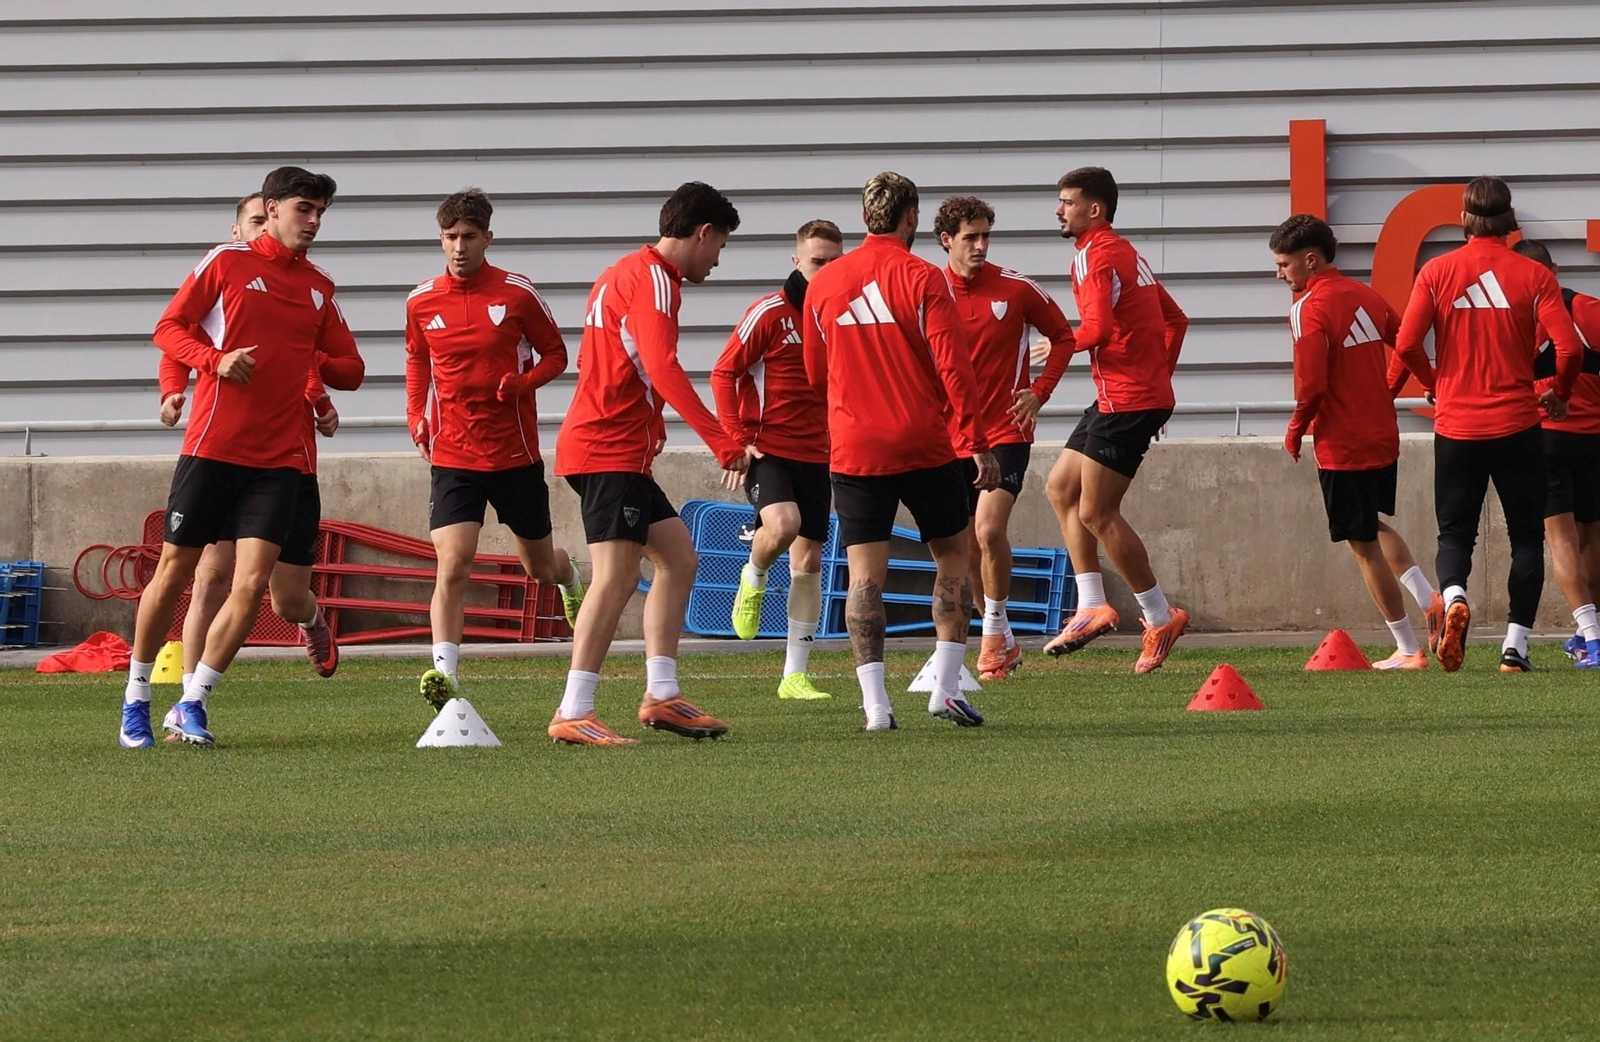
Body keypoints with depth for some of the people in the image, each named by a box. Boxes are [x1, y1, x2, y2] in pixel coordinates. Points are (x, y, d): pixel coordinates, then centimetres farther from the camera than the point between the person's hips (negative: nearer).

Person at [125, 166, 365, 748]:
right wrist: (216, 359, -16)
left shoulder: (319, 289, 14)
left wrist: (312, 362, -1)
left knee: (252, 584, -10)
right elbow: (169, 328, 1)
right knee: (173, 571, 3)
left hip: (278, 459, 3)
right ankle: (136, 700, 18)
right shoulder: (227, 262, 1)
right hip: (212, 448, -3)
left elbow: (351, 369, 19)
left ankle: (193, 703, 1)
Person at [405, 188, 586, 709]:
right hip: (452, 455, 0)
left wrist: (523, 382, -17)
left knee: (540, 567, 17)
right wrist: (416, 417, 4)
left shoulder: (517, 294, -6)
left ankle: (569, 576, 54)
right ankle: (444, 674, -23)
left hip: (516, 453, 0)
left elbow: (555, 354, 4)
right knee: (452, 567, -18)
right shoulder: (421, 302, 1)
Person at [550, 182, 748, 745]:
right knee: (616, 577, -15)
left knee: (678, 557, 14)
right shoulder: (653, 280, -12)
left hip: (620, 452, 11)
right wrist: (722, 441, -28)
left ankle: (661, 694, 12)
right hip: (609, 451, -11)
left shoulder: (622, 275, 20)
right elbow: (663, 369, -24)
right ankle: (573, 715, -19)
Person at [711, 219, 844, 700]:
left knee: (809, 561, 4)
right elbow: (724, 374, -7)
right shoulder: (770, 313, -7)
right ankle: (753, 580, 4)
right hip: (768, 450, -5)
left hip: (816, 456, 5)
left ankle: (796, 674, 11)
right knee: (783, 524, -31)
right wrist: (738, 439, -14)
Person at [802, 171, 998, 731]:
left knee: (865, 574, 2)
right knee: (954, 557, 13)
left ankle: (875, 701, -8)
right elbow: (953, 367, -11)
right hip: (925, 447, -2)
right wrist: (977, 443, -7)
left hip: (854, 450, 2)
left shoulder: (823, 284, 5)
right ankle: (946, 685, 5)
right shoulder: (922, 279, -8)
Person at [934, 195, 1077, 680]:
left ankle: (995, 629, -6)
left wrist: (1040, 392, -2)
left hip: (1005, 433, -3)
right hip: (953, 436, 3)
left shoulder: (1017, 288, -4)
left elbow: (1063, 336, 10)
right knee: (966, 545, 6)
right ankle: (1000, 641, 22)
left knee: (989, 529, -21)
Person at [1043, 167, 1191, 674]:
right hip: (1145, 394, 11)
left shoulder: (1097, 255, -12)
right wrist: (1159, 376, 22)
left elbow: (1097, 328, -25)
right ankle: (1091, 606, 12)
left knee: (1096, 512, -7)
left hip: (1125, 402, -11)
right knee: (1060, 488, 15)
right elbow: (1175, 320, 24)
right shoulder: (1124, 253, 19)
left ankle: (1160, 617, 0)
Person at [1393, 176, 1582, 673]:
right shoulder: (1533, 276, -4)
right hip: (1516, 423, -1)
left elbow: (1406, 344, -8)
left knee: (1456, 532, 11)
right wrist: (1559, 394, 9)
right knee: (1527, 535, 10)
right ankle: (1516, 645, 1)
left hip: (1456, 424, 1)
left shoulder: (1437, 272, -2)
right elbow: (1569, 347, -11)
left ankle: (1453, 595, -20)